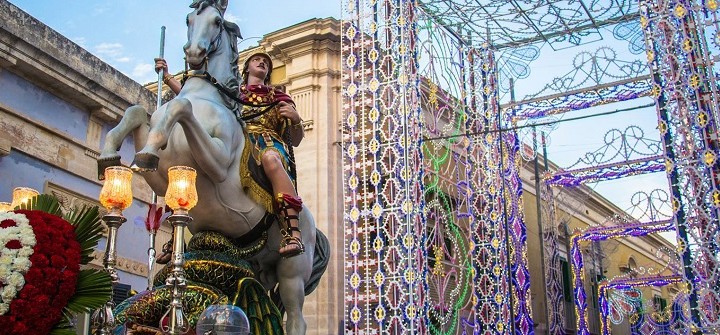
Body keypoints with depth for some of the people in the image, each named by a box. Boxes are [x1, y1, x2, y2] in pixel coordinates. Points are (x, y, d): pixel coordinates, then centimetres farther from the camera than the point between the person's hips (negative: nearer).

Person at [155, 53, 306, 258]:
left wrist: (295, 120, -2)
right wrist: (167, 77, 17)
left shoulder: (278, 99, 24)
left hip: (269, 146, -2)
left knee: (270, 159, -40)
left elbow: (296, 141, 18)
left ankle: (293, 232, -53)